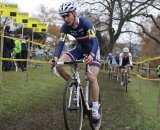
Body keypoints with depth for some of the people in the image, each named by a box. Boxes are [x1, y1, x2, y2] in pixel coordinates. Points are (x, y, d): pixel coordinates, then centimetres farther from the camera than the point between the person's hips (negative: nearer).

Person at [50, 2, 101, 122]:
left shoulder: (85, 22, -30)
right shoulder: (65, 27, -16)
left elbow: (95, 41, -38)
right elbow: (61, 43, -20)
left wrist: (91, 55, -57)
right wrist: (56, 57, -39)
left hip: (92, 49, -5)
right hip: (79, 48, 5)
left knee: (92, 78, -20)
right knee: (60, 64, -19)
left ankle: (95, 109, -10)